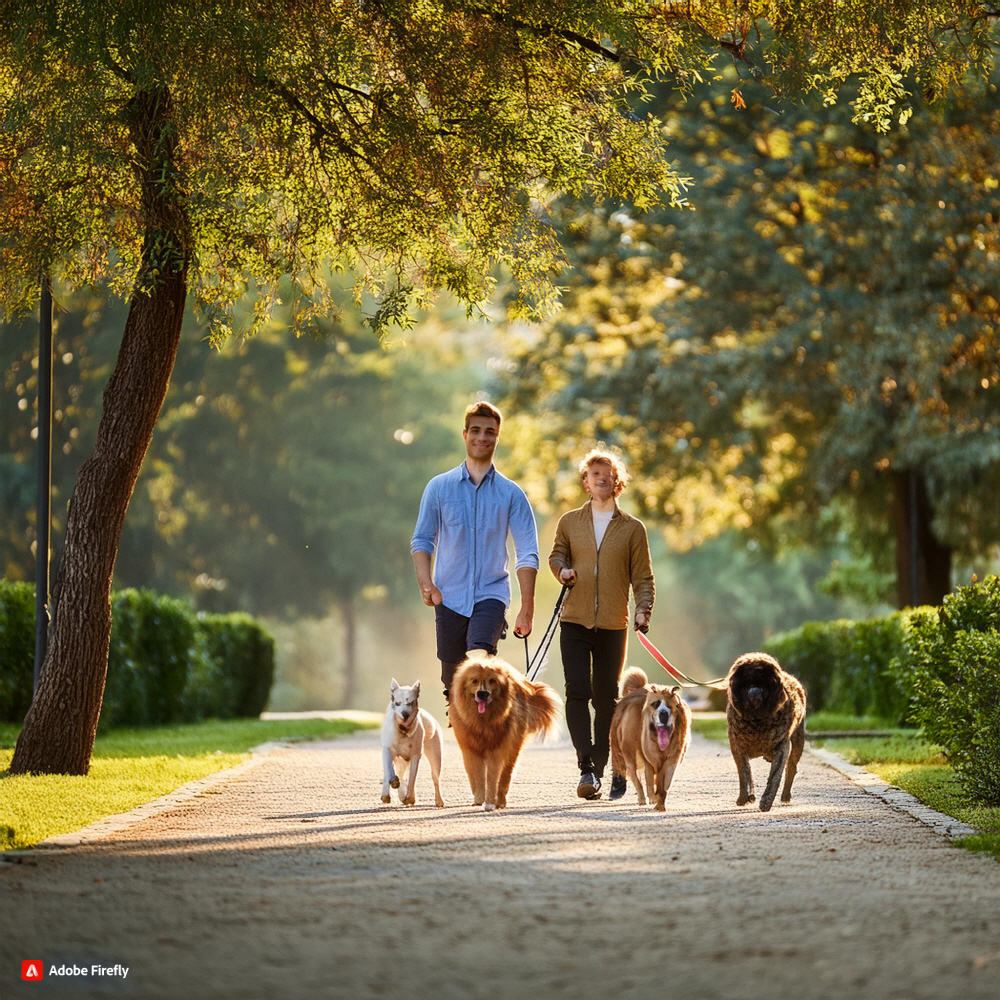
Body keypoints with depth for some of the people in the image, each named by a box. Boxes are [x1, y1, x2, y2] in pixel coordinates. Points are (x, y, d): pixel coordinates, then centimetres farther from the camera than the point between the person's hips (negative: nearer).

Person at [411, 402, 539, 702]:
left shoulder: (511, 494, 5)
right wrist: (425, 582, -10)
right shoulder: (440, 487, 8)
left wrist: (527, 609, -4)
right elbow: (422, 540, 8)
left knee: (480, 653, -28)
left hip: (491, 594, -2)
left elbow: (527, 553, 3)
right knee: (453, 678, 4)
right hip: (450, 597, 2)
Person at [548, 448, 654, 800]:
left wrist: (643, 609, -10)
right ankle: (586, 768, -15)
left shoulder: (632, 528, 6)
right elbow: (557, 553, 23)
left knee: (606, 698, 5)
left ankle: (600, 768, 17)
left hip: (613, 626, 0)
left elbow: (642, 577, 6)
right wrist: (562, 569, -1)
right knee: (577, 692, -12)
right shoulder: (570, 522, 10)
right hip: (575, 622, 0)